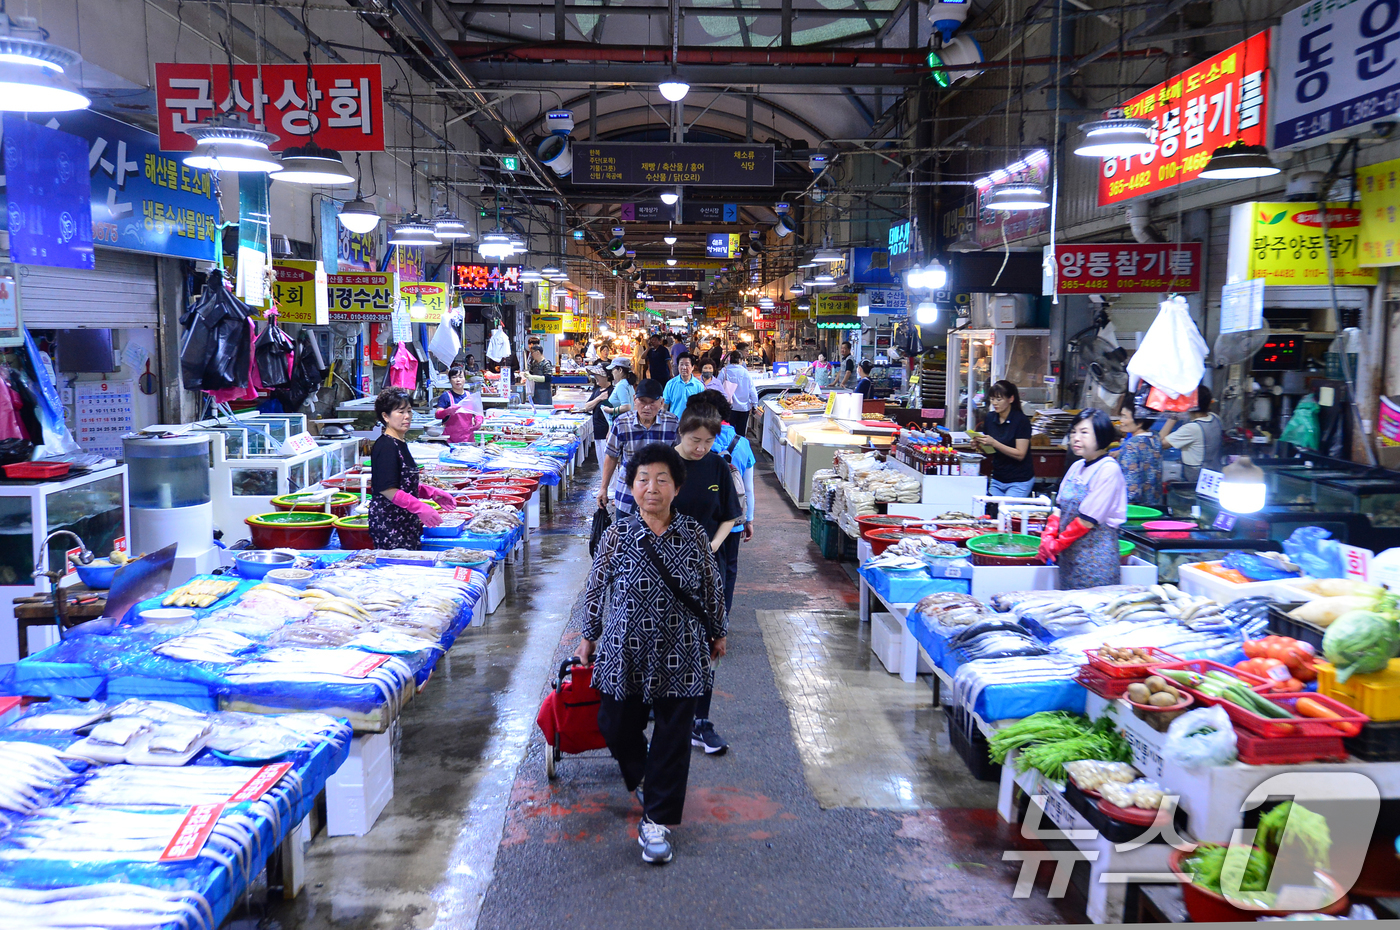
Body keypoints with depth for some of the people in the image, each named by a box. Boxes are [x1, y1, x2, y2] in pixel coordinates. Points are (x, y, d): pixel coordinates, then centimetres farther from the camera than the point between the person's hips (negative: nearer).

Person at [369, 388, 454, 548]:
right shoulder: (385, 446, -14)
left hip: (405, 521, 9)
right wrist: (421, 508, -23)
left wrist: (433, 493, 13)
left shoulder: (400, 444, 15)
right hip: (389, 522, -9)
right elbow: (387, 489, -20)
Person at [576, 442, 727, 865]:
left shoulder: (694, 535, -5)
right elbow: (596, 588, 5)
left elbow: (712, 588, 8)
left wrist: (717, 632, 17)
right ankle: (643, 779, 45)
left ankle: (656, 821, 16)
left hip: (680, 655, 0)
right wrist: (589, 636, 12)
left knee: (673, 736, 3)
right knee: (616, 727, 13)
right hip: (626, 652, 1)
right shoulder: (617, 535, -7)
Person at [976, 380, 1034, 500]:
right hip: (997, 479, 5)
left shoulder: (1021, 420, -12)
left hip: (1019, 481, -5)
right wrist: (979, 445, -9)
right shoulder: (989, 418, 4)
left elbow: (1020, 454, -17)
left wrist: (994, 443, -25)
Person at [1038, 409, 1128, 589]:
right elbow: (1060, 507, 12)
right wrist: (1048, 537, -5)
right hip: (1069, 557, 7)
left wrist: (1058, 544, -11)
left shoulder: (1109, 470, -13)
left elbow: (1089, 519, -16)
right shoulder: (1076, 467, 11)